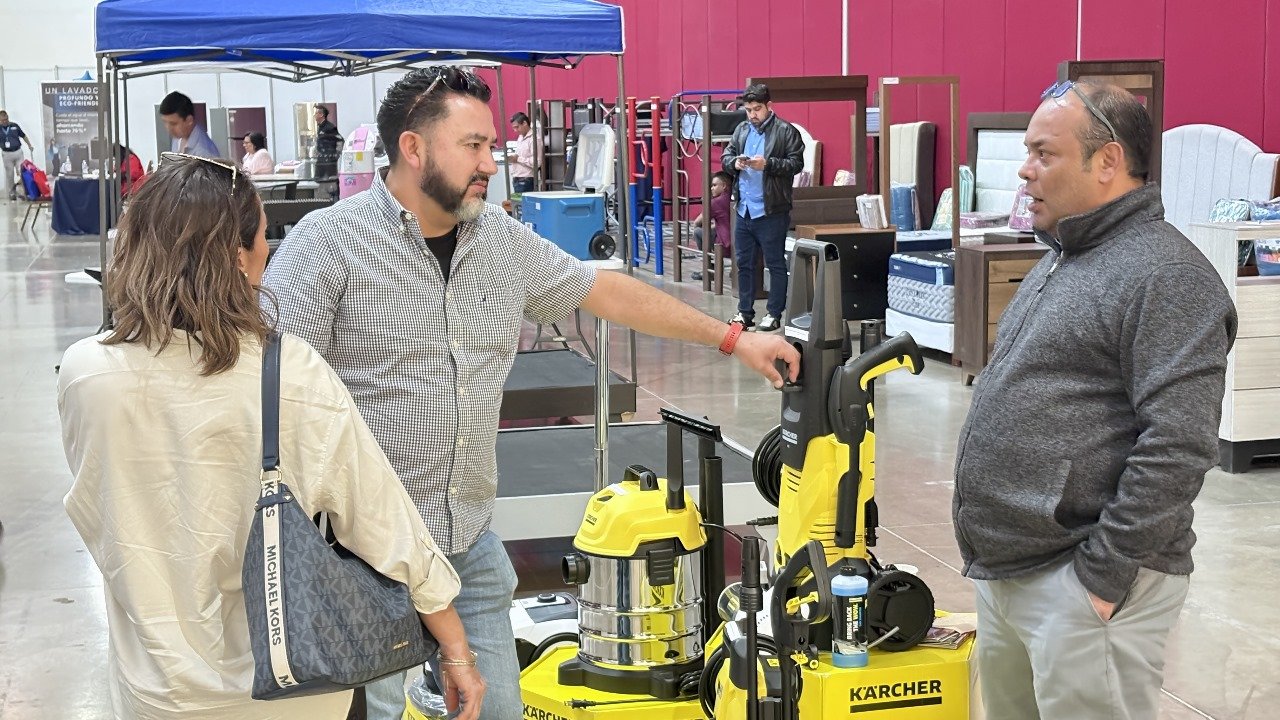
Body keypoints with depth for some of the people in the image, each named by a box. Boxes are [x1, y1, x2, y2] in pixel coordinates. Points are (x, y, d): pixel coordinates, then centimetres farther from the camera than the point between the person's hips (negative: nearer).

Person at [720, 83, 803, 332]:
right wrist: (734, 162, -8)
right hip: (744, 209, 6)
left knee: (775, 264, 3)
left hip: (771, 211, -6)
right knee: (743, 263, 12)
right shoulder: (742, 129, 11)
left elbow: (796, 163, -10)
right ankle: (745, 312, 21)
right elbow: (726, 155, 14)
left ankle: (774, 314, 11)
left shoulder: (786, 131, -6)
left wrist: (768, 164, -21)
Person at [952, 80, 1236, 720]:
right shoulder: (1060, 262, 16)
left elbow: (1179, 445, -22)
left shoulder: (1165, 276, -15)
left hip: (1078, 586, -9)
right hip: (1004, 571, 9)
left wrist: (1104, 572, -20)